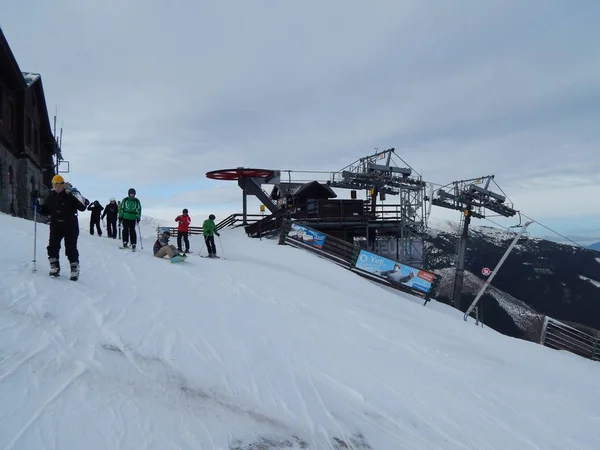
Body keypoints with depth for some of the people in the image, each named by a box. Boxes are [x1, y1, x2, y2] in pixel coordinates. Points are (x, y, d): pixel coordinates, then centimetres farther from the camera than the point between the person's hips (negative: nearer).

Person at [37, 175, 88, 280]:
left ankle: (75, 268, 7)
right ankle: (54, 267, 12)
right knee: (53, 246, -2)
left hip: (70, 226, -4)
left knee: (71, 248, -2)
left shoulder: (70, 195, -7)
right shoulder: (51, 196, 6)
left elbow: (82, 207, -13)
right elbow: (46, 211, 14)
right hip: (56, 225, 4)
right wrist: (39, 209, -5)